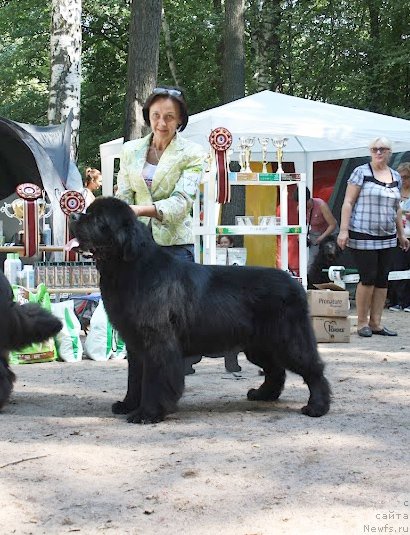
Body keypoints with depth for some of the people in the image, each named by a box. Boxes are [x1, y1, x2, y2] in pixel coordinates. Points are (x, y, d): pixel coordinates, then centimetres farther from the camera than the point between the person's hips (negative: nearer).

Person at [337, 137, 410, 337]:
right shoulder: (361, 172, -3)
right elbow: (348, 202, -6)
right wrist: (343, 230, -14)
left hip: (387, 237, 6)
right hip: (363, 236, -6)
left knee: (382, 280, 5)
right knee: (368, 278, -7)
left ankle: (375, 323, 11)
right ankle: (362, 323, 5)